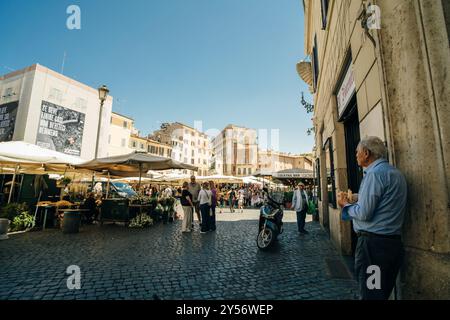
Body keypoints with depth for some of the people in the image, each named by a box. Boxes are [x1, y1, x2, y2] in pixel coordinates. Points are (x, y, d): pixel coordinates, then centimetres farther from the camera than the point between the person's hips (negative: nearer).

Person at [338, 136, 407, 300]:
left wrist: (346, 204, -3)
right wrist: (352, 202, 16)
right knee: (384, 293, 20)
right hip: (394, 242, 10)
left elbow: (364, 214, -20)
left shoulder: (374, 173, -16)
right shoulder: (395, 173, 15)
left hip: (373, 243, -10)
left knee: (370, 294, 2)